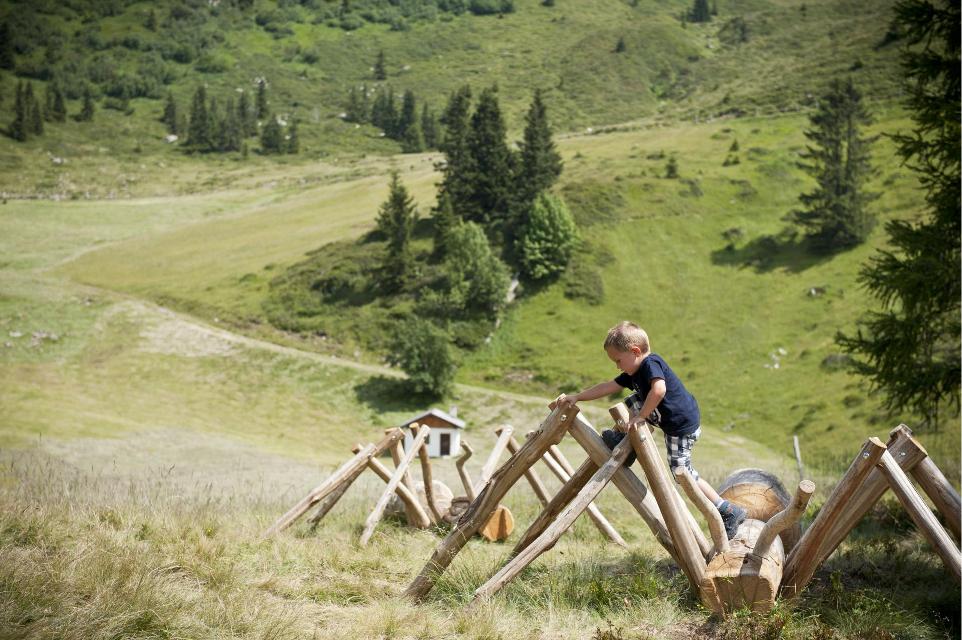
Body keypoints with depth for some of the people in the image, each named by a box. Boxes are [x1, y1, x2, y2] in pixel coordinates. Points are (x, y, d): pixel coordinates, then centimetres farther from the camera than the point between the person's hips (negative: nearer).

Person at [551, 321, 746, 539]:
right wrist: (576, 397, 9)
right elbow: (608, 387, 12)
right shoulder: (635, 372, 7)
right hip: (666, 418, 9)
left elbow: (659, 390, -41)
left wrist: (642, 416, -32)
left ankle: (730, 512, 1)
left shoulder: (651, 364, -23)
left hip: (683, 426, -9)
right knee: (633, 402, 12)